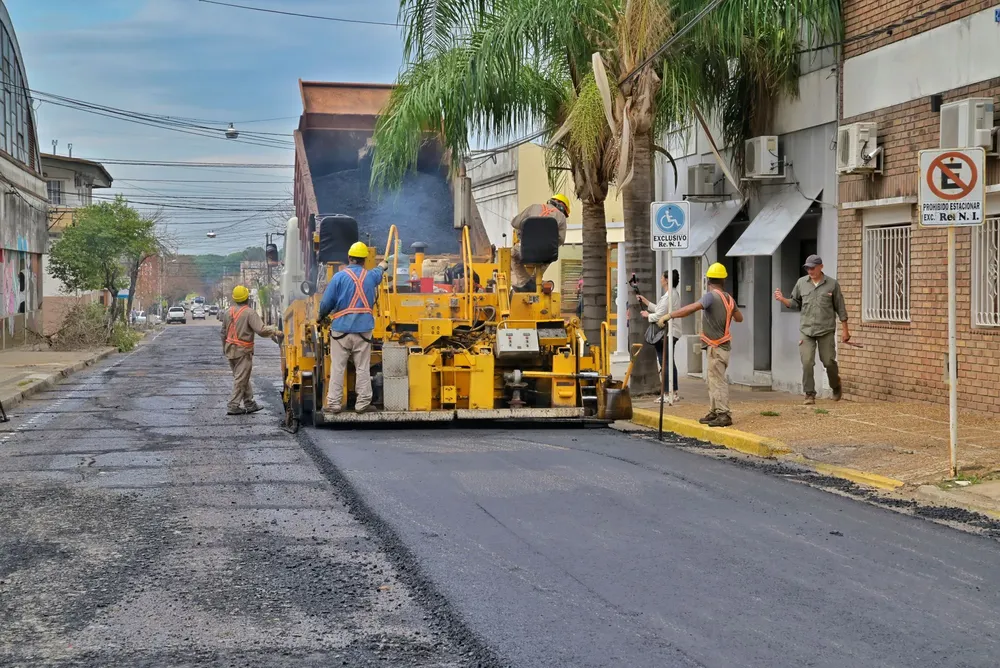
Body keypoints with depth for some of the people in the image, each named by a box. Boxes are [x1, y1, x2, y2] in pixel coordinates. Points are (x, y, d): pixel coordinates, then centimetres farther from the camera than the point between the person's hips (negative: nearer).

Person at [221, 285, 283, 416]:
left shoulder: (228, 312, 7)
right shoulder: (249, 313, -15)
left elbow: (224, 332, 16)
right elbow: (261, 330, -24)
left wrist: (224, 348, 25)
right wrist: (275, 332, -11)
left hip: (230, 349, 7)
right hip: (243, 351, -7)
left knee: (243, 377, 16)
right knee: (240, 379, -2)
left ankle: (250, 403, 22)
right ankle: (233, 406, -2)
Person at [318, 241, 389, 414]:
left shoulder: (339, 276, -6)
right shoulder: (371, 276, 5)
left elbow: (326, 303, -7)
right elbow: (379, 272, 32)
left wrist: (321, 317, 14)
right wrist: (383, 265, 56)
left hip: (341, 328, -2)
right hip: (363, 329, 2)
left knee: (337, 368, 3)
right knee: (363, 368, 6)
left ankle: (334, 403, 3)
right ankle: (363, 403, 6)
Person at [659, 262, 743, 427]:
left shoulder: (711, 296, -16)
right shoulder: (729, 298, 9)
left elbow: (692, 308, -32)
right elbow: (739, 318, 25)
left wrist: (670, 315, -32)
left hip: (716, 347, -9)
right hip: (720, 345, 9)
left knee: (717, 380, -6)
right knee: (713, 378, 16)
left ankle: (724, 415, -6)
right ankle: (715, 412, 22)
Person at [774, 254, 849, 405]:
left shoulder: (832, 284, 0)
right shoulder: (801, 283, 5)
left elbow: (840, 308, 4)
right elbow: (795, 304, 12)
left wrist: (845, 330, 4)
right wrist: (782, 299, -8)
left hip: (826, 331, -1)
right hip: (807, 330, 1)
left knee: (829, 361, 4)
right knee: (807, 362, -9)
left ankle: (836, 387, 31)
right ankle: (810, 394, 1)